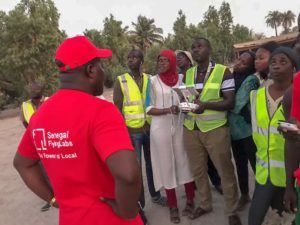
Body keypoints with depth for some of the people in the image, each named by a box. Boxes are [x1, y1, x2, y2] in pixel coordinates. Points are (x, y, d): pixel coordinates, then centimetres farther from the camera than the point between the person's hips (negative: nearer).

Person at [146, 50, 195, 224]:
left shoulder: (181, 78, 3)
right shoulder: (153, 81, -2)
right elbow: (149, 108, -5)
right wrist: (168, 110, -19)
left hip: (180, 126, 2)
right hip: (161, 128, -1)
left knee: (185, 161, 7)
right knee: (166, 165, 4)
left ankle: (190, 200, 24)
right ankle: (173, 206, 17)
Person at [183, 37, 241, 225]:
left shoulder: (223, 72, -6)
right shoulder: (187, 74, 8)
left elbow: (230, 102, -11)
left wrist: (206, 105, -26)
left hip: (215, 129, -4)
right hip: (190, 129, 5)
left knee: (225, 171, 6)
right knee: (198, 170, 15)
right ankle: (205, 204, 35)